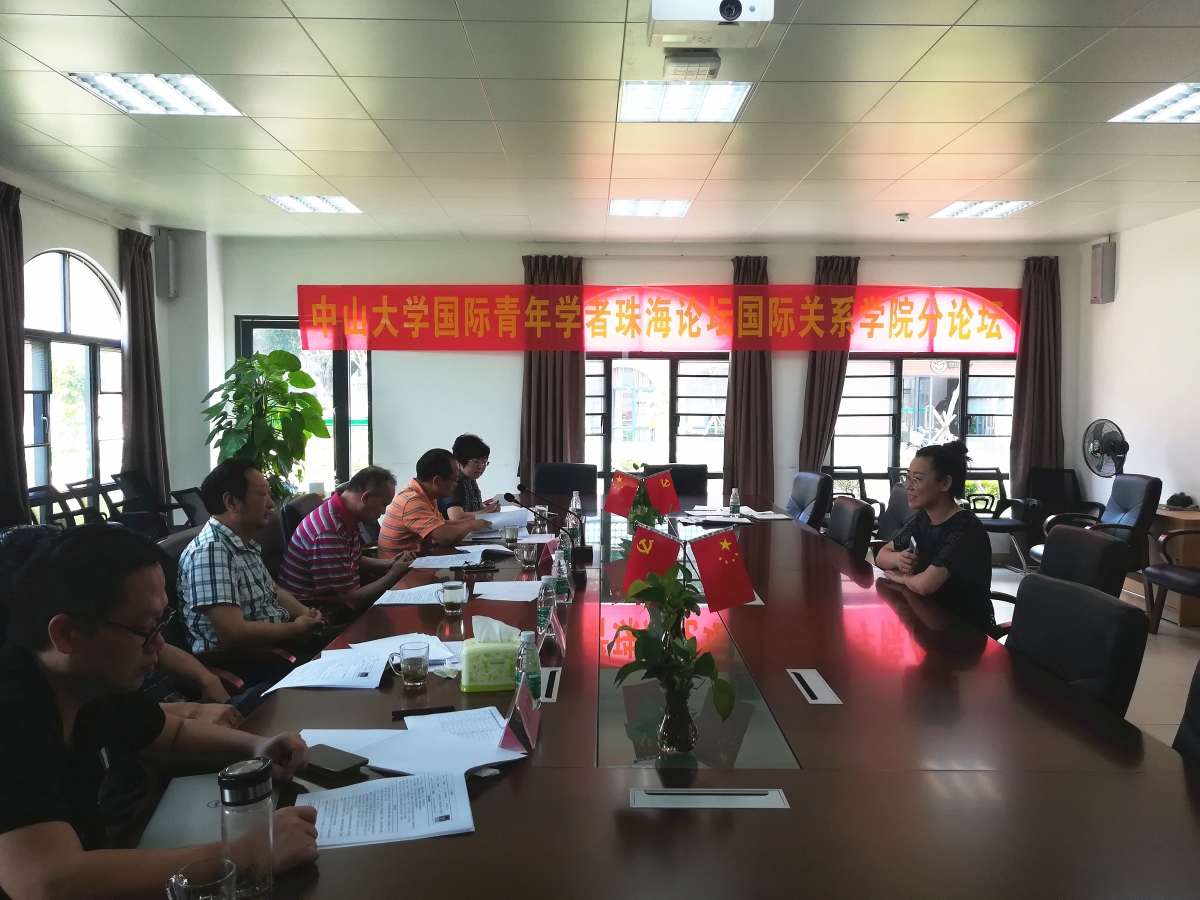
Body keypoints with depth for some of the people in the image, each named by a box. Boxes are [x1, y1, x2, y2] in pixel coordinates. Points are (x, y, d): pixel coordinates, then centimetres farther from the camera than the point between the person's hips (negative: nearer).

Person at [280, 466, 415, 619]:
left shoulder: (344, 515, 0)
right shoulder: (329, 533, -29)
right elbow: (350, 600, -25)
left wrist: (390, 564, 2)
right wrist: (394, 574, -15)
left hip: (337, 599, 9)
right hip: (317, 616, -9)